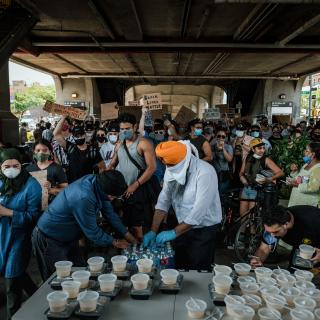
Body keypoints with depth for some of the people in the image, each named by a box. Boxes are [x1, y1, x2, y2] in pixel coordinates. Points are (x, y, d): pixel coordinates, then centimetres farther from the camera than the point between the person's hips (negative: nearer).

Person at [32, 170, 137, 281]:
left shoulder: (96, 180, -14)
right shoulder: (83, 198, -38)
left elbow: (109, 212, 1)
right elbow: (92, 232, -24)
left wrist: (127, 235, 5)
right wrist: (114, 242, -8)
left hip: (68, 237, 8)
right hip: (48, 239, -8)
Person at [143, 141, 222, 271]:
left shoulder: (205, 172, -26)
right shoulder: (172, 169, -5)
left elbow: (200, 210, -29)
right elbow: (164, 200, -5)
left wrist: (174, 232, -27)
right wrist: (153, 231, -12)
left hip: (204, 230, -5)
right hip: (183, 227, 6)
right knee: (179, 268, 17)